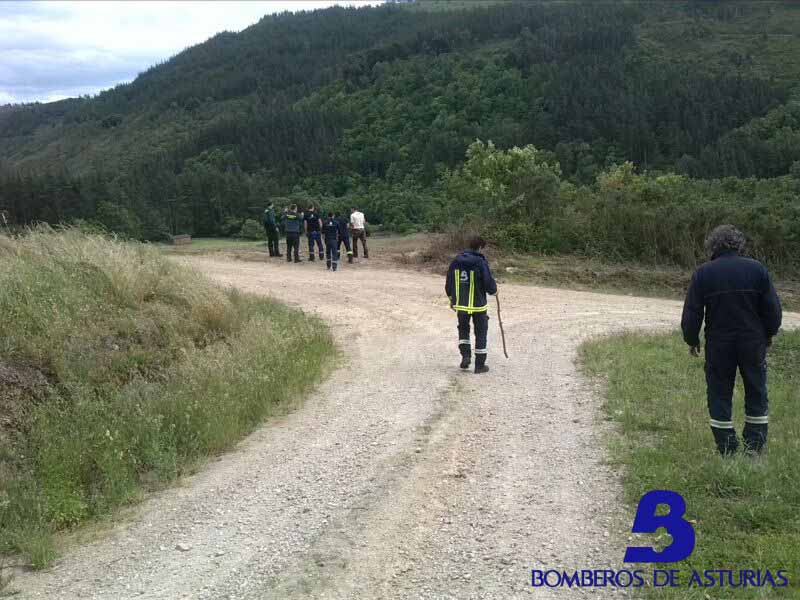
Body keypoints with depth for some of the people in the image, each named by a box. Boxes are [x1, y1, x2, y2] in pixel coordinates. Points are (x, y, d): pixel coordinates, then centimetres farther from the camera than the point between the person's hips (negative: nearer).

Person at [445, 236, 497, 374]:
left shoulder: (456, 261, 1)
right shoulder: (481, 262, -14)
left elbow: (449, 283, 8)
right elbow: (489, 283, -15)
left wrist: (452, 299, 22)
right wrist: (494, 290, 8)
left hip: (460, 304, 4)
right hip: (478, 305, -4)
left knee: (463, 329, 23)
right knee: (480, 333, 9)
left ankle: (465, 355, 7)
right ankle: (480, 365, 12)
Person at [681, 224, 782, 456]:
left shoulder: (703, 273, -6)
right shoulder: (757, 269, -3)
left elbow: (691, 312, -5)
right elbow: (773, 308, 0)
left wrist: (692, 340, 9)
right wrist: (769, 333, 16)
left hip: (718, 345, -1)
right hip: (753, 342, 1)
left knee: (719, 395, 9)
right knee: (756, 393, 14)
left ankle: (727, 450, 11)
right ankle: (754, 448, 17)